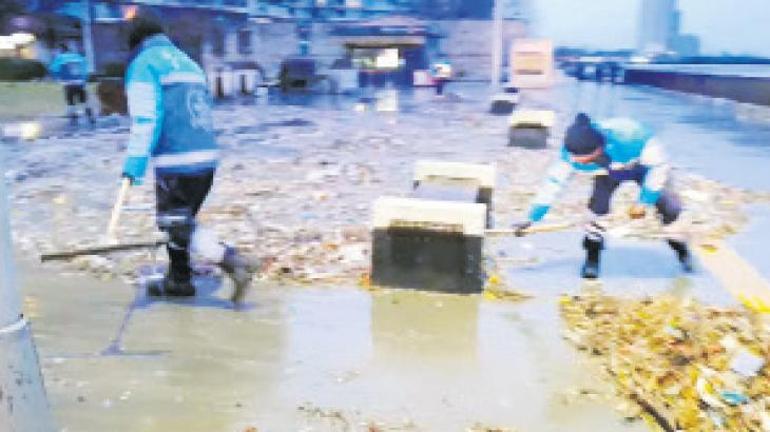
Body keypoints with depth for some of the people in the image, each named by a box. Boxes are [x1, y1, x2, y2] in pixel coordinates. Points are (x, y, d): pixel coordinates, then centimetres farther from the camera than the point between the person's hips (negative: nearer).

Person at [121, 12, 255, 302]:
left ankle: (233, 263, -15)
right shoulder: (187, 62, 21)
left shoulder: (143, 63, -2)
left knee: (178, 227, -2)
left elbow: (145, 119, -14)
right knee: (178, 221, 21)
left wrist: (133, 168, -15)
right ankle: (179, 281, 30)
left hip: (176, 163, -8)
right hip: (208, 158, 8)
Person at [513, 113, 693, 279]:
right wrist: (532, 219, -22)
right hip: (609, 171, 2)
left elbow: (658, 166, -27)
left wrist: (644, 202, -27)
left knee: (670, 207, -12)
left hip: (644, 165, -2)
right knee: (597, 208, -20)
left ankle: (680, 247, 17)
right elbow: (553, 182, -21)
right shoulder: (573, 152, -33)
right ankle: (592, 258, -2)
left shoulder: (628, 137, -44)